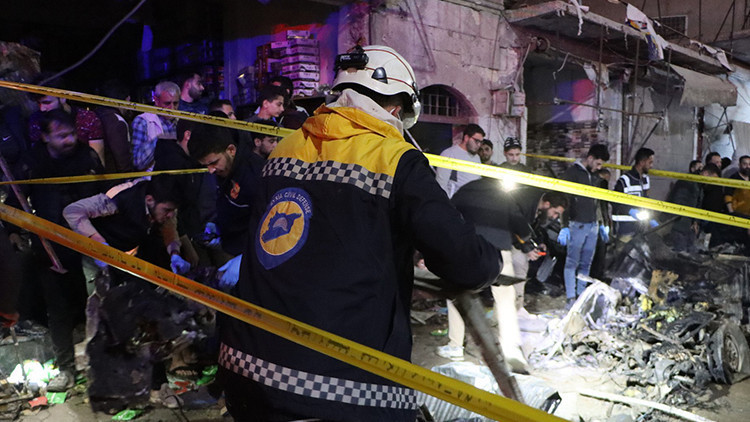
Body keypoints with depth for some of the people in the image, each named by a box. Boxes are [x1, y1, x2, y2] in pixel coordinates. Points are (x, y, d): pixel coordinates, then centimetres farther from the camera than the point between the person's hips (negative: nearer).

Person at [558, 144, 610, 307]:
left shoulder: (595, 176, 17)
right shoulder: (572, 173, -6)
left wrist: (602, 224, 24)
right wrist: (564, 226, -16)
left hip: (593, 226, 7)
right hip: (577, 225, -7)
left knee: (586, 263, 7)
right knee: (572, 263, -5)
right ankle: (571, 298, -3)